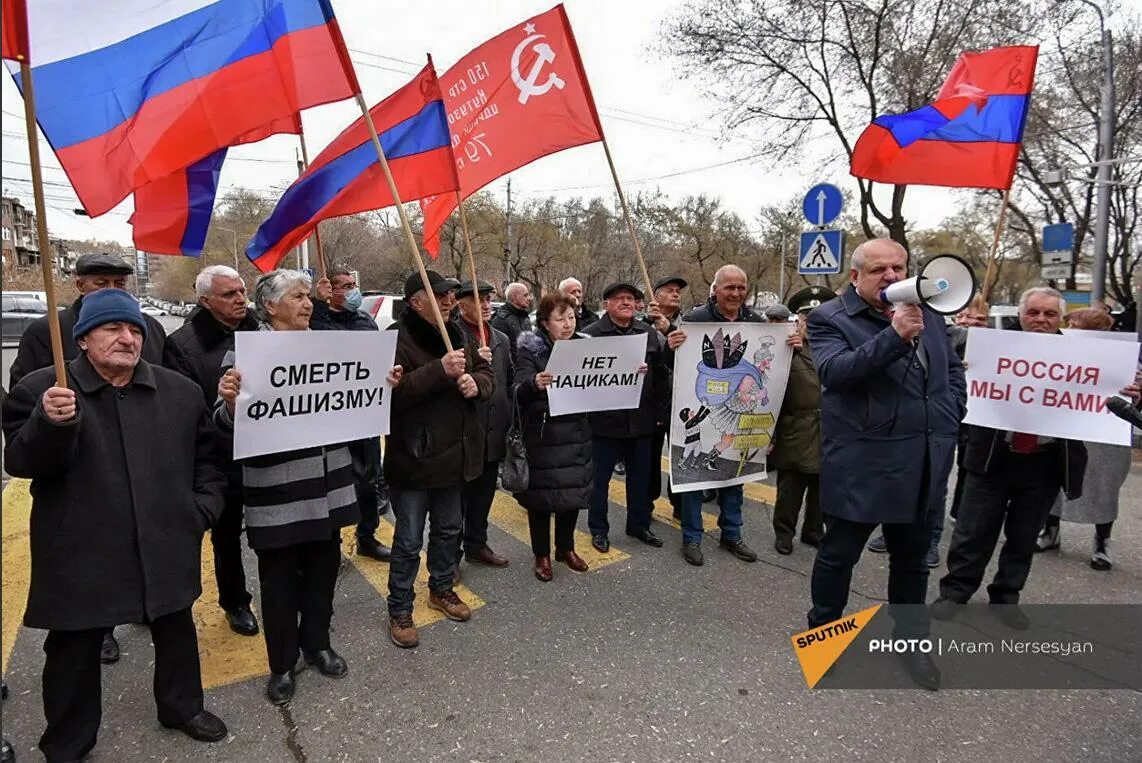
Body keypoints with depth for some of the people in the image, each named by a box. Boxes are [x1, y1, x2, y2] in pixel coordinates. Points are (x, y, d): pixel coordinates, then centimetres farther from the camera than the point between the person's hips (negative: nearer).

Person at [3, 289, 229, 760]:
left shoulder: (181, 390, 3)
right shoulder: (40, 390, -6)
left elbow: (207, 454, 10)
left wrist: (204, 507, 0)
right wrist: (49, 423, -29)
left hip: (165, 549, 3)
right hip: (81, 555, -2)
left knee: (176, 632, 19)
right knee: (74, 651, 14)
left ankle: (182, 707, 43)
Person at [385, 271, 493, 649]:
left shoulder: (456, 333, 8)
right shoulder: (397, 339, -16)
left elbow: (487, 373, 12)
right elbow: (392, 392, -27)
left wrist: (476, 382, -11)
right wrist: (440, 371, -31)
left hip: (454, 453, 7)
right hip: (413, 457, -7)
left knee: (448, 529, 22)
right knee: (409, 541, 5)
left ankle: (441, 588, 43)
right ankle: (399, 610, 24)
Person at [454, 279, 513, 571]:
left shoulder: (501, 339, 13)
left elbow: (510, 381, 15)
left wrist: (509, 418, 8)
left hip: (494, 431, 6)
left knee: (484, 492, 17)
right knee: (457, 495, 6)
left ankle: (477, 544, 33)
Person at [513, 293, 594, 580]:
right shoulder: (531, 351, -10)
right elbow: (518, 392, -23)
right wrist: (534, 384, -45)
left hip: (576, 434, 4)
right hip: (542, 436, -4)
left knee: (574, 491, 13)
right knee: (541, 495, 6)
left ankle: (566, 548, 33)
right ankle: (542, 554, 24)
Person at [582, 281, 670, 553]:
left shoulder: (649, 333, 8)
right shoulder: (591, 334, -7)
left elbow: (662, 374, 9)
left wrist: (661, 411, 6)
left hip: (641, 419, 4)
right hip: (605, 420, -4)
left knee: (640, 476, 16)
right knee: (600, 478, 8)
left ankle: (639, 525, 33)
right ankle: (599, 529, 24)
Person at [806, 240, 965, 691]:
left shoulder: (928, 315, 11)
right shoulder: (830, 319, -9)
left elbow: (953, 369, 22)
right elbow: (835, 371, -25)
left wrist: (950, 419, 9)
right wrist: (894, 335, -33)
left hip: (924, 464, 6)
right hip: (862, 465, -6)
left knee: (912, 559, 19)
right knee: (839, 554, 9)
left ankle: (911, 640, 36)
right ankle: (822, 633, 28)